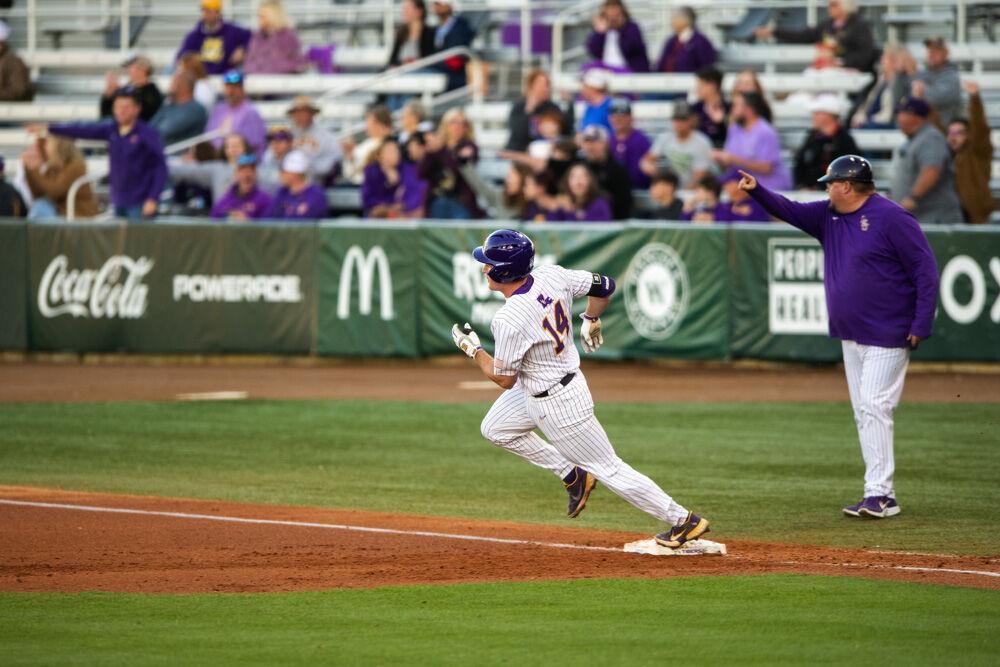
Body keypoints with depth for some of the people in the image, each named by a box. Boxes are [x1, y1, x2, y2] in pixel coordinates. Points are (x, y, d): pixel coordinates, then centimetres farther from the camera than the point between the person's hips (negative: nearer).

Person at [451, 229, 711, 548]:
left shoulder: (508, 320, -31)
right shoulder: (551, 276, -10)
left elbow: (504, 379, -19)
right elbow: (604, 285, 2)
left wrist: (472, 349, -3)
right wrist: (591, 320, 20)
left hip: (558, 403, -9)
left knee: (608, 468, 3)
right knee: (495, 429, 20)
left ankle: (684, 521, 11)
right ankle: (574, 476, 26)